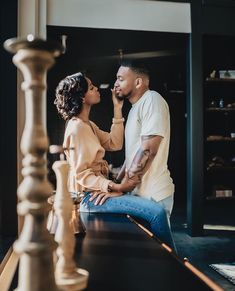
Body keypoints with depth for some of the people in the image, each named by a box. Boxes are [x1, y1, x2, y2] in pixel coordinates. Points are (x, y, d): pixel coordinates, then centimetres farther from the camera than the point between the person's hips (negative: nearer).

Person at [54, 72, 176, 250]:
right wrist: (115, 187, -28)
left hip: (96, 189, 11)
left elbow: (114, 143, 7)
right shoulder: (77, 127, -17)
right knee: (157, 212, -18)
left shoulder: (88, 125, 14)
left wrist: (118, 109, 5)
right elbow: (81, 174, -21)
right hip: (88, 196, -11)